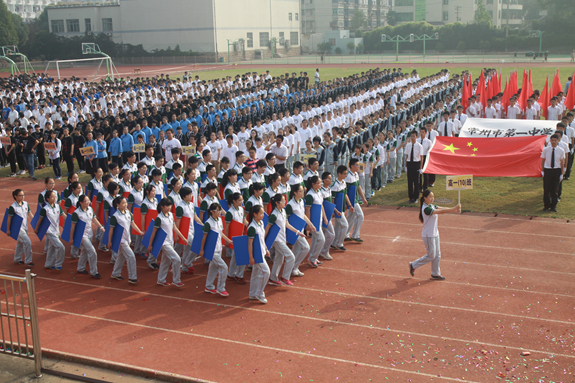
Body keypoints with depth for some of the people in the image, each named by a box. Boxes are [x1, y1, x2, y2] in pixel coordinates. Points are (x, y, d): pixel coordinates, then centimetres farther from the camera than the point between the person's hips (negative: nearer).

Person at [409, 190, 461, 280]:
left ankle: (435, 274, 26)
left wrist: (454, 210, -22)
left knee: (437, 255, 14)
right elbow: (440, 211, -32)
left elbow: (442, 208, -5)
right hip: (428, 235, -9)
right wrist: (454, 209, -36)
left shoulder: (431, 206, 6)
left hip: (435, 234, 9)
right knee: (431, 256, 2)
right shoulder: (426, 209, -24)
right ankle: (413, 265, 18)